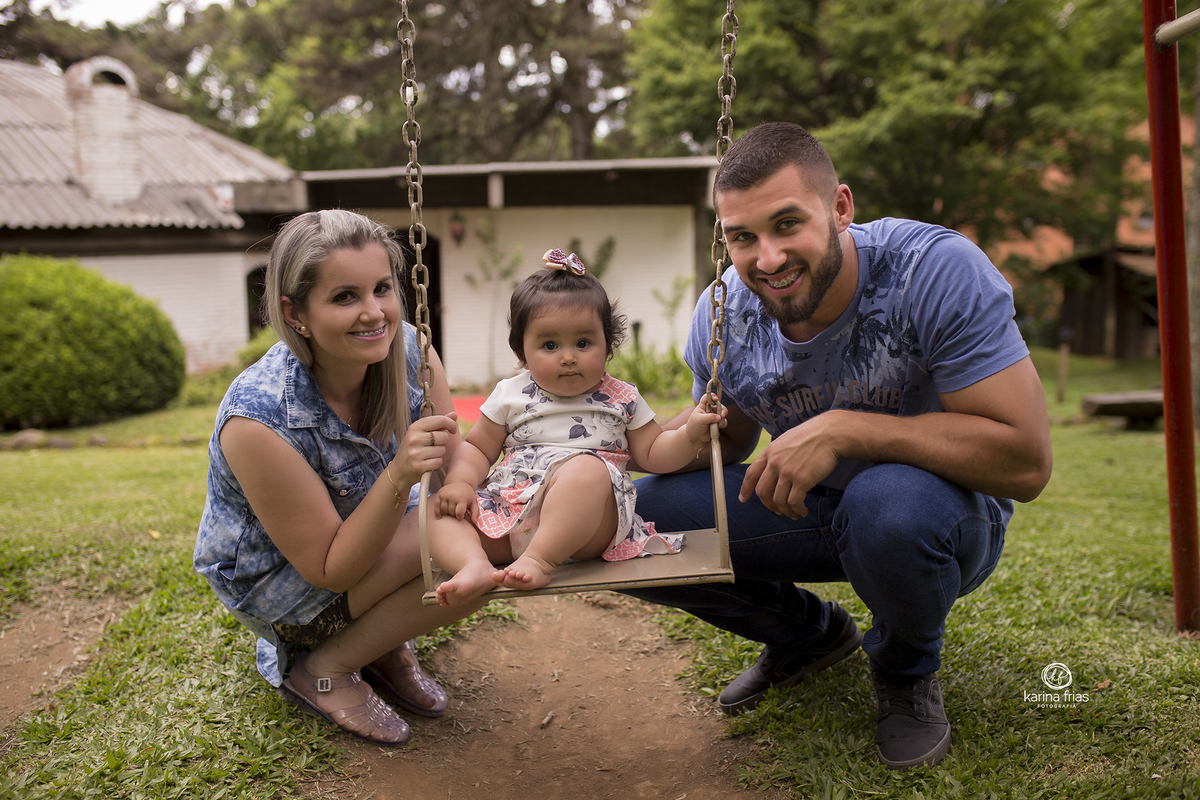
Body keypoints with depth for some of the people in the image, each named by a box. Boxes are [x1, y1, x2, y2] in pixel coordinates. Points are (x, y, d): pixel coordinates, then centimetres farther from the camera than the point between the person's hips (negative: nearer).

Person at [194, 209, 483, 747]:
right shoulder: (257, 420, -34)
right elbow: (329, 570, -28)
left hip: (369, 533, 6)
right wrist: (400, 477, -42)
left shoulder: (406, 349, -18)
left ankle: (385, 643, 7)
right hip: (272, 585, -6)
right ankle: (323, 670, -5)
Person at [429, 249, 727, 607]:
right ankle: (475, 566, -39)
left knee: (588, 469, -35)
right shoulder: (510, 395, 14)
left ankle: (539, 560, -42)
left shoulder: (621, 399, 13)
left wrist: (689, 435, -5)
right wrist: (459, 483, -1)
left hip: (587, 529, -3)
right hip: (508, 522, 3)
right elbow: (477, 449, 19)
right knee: (438, 510, -14)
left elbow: (653, 453, 14)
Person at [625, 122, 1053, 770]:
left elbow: (1026, 460, -31)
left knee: (888, 502, -40)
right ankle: (811, 632, 12)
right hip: (808, 510, 5)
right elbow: (727, 442, 6)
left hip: (946, 507, -4)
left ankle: (907, 668, -3)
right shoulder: (723, 315, -12)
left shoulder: (936, 269, -27)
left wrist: (844, 429, -36)